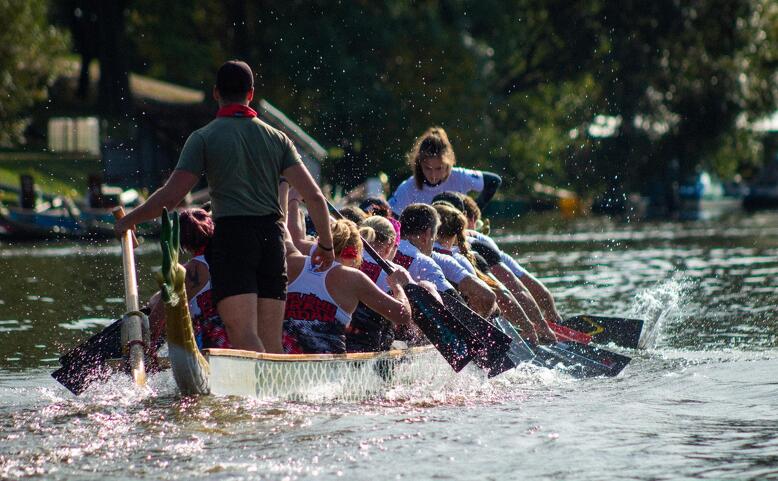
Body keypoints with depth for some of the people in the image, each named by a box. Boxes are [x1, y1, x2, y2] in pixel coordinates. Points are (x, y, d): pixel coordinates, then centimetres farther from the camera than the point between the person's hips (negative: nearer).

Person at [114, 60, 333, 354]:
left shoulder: (204, 138, 1)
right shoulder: (277, 139, 11)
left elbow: (171, 196, -5)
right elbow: (314, 197, 3)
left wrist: (129, 220, 10)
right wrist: (326, 244, 15)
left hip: (231, 236, -4)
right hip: (271, 236, 4)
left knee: (244, 335, -15)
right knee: (271, 342, 7)